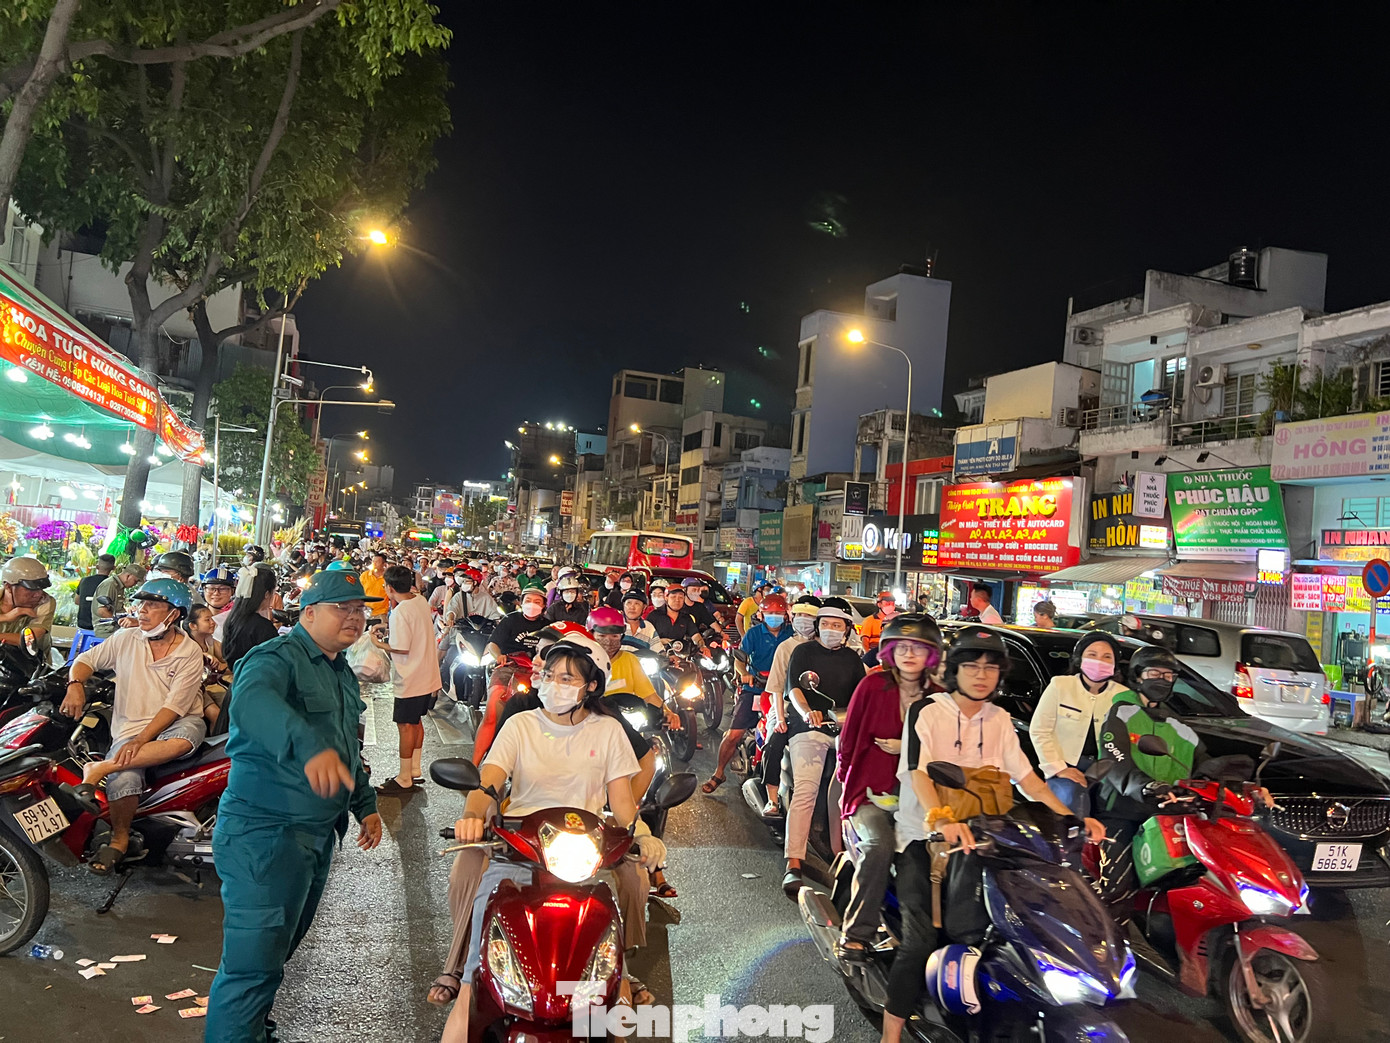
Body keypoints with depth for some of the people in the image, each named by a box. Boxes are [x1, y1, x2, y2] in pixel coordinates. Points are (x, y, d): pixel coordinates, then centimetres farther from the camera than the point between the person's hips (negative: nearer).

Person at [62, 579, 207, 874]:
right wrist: (75, 684, -10)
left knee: (188, 736, -39)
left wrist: (141, 740, -23)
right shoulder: (125, 639, 6)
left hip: (173, 726, -2)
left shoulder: (190, 652, -6)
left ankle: (100, 767, -32)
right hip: (130, 727, 2)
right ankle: (119, 838, -4)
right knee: (123, 780, -29)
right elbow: (87, 659, 14)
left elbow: (176, 705, -13)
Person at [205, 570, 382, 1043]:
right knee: (255, 962, -8)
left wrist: (365, 804, 24)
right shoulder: (277, 658, -16)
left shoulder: (343, 674, 14)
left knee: (278, 948, 23)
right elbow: (251, 701, -40)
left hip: (317, 834, 9)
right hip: (266, 831, -9)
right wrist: (310, 747, -55)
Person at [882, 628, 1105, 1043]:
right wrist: (941, 819, -41)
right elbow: (919, 772, -24)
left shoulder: (1000, 719, 9)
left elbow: (1024, 774, 5)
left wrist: (1071, 817, -8)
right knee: (920, 942, -15)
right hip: (922, 836, -5)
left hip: (976, 835, 5)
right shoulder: (926, 711, -11)